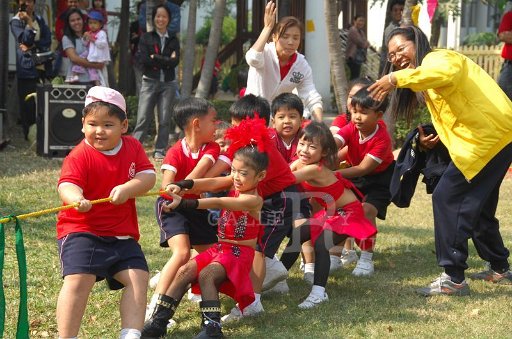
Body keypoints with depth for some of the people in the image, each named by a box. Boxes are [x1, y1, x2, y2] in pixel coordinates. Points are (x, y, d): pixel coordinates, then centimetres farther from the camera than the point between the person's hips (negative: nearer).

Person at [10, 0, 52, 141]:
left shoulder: (40, 20, 13)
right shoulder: (15, 21, 0)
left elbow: (47, 40, 2)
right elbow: (25, 39, -13)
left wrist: (32, 46, -12)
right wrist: (29, 22, -18)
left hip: (42, 67, 4)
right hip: (26, 68, -4)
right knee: (27, 104, -4)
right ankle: (29, 136, 2)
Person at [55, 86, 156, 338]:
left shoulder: (133, 147, 5)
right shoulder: (79, 156, -12)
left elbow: (148, 176, -6)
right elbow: (67, 184, -28)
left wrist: (127, 188, -27)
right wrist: (76, 198, -52)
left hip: (122, 234, 5)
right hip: (81, 230, -5)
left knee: (138, 276, -6)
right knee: (79, 279, -21)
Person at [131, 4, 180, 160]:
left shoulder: (173, 40, 11)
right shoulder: (146, 38, 7)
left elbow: (175, 62, -3)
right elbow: (143, 59, -8)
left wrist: (155, 58, -8)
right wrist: (165, 61, -8)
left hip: (168, 84, 2)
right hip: (150, 82, -2)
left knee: (165, 119, 1)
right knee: (143, 118, -7)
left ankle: (160, 151, 7)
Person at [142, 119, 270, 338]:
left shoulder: (254, 200, -20)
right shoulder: (235, 184, 4)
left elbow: (217, 204, -32)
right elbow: (211, 183, -11)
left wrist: (184, 205, -42)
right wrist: (182, 186, -30)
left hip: (239, 252, -8)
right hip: (220, 247, 8)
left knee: (206, 275, -30)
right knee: (184, 271, -8)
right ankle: (159, 320, -10)